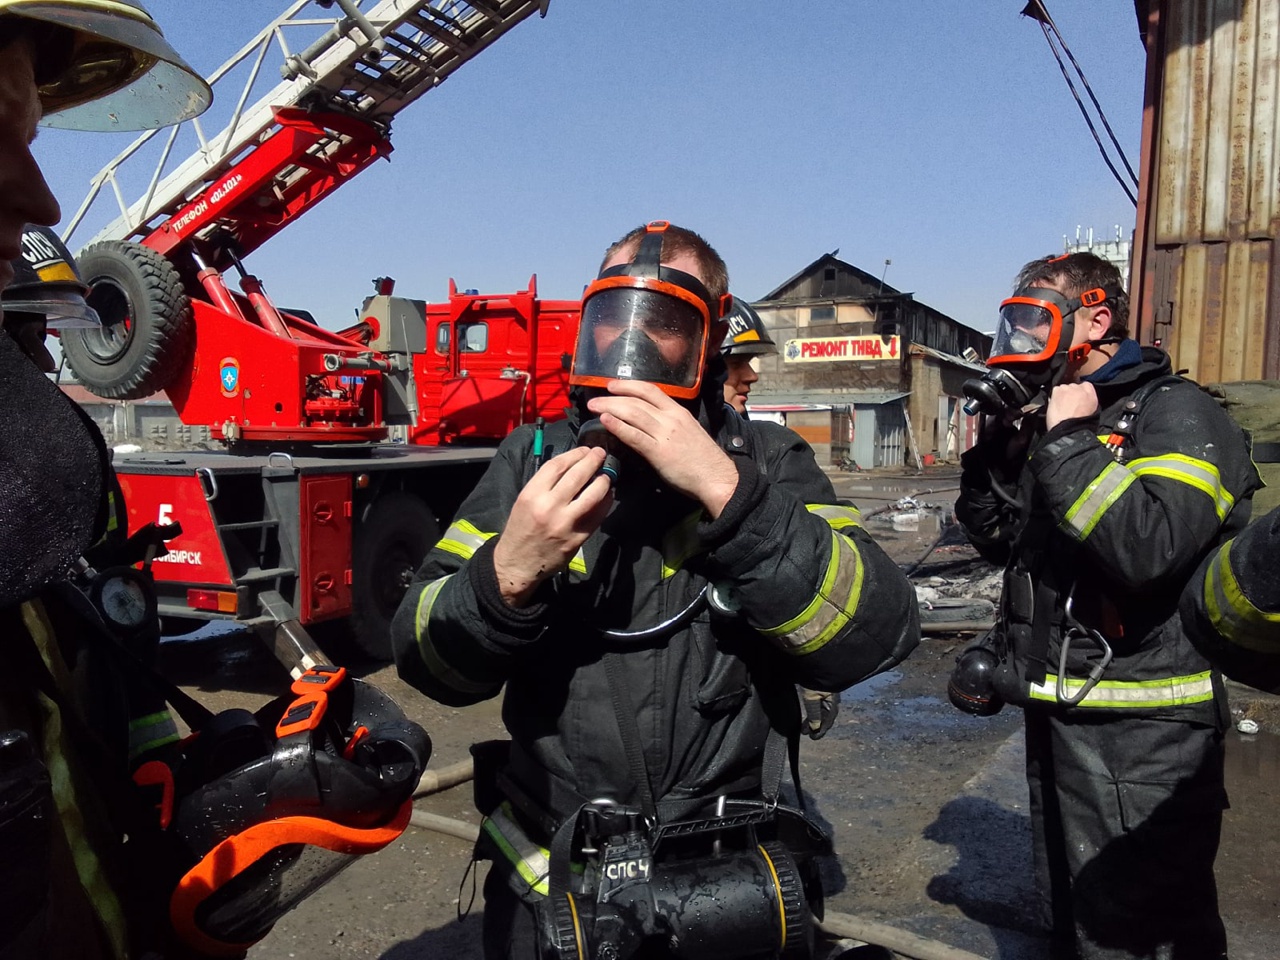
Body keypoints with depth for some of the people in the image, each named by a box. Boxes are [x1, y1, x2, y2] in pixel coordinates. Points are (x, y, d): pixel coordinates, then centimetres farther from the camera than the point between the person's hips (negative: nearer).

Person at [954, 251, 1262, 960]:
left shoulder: (1176, 412, -13)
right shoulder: (1053, 417, 12)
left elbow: (1150, 549, -31)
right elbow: (1000, 543, 14)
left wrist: (1068, 440, -23)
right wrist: (994, 447, 1)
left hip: (1139, 738, -8)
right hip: (1058, 715, 8)